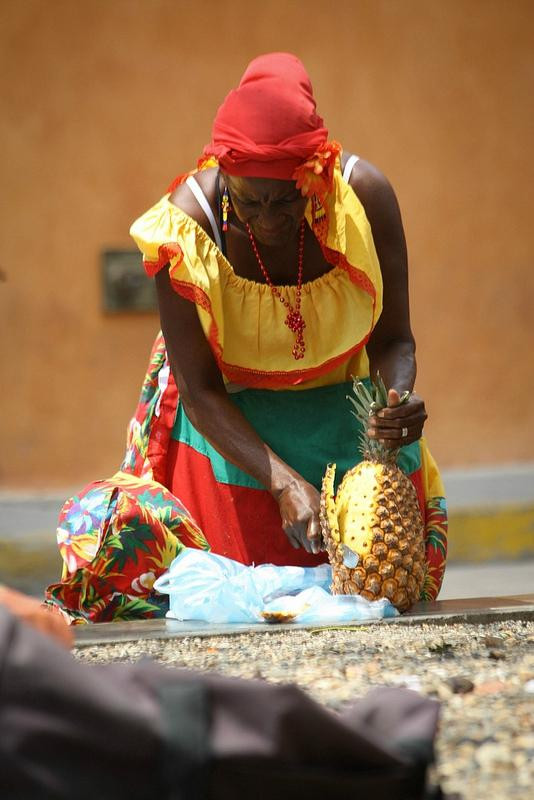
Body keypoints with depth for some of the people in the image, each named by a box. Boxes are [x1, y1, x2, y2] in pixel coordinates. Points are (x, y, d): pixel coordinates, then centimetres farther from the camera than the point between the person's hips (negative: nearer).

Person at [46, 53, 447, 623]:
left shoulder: (364, 195, -22)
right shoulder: (184, 227, -25)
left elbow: (393, 338, -11)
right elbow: (199, 388, -20)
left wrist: (401, 399, -34)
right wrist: (282, 481, -32)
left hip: (346, 413, 2)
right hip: (230, 422, -2)